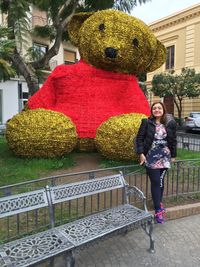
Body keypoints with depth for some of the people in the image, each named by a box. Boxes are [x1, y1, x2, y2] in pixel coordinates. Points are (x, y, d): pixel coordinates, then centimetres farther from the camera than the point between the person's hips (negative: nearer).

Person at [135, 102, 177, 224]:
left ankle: (159, 202, 33)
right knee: (155, 182, -2)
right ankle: (158, 209, 7)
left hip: (165, 157, 3)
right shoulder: (146, 122, -5)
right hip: (151, 157, -2)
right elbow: (139, 138, -3)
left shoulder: (171, 123, 2)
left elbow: (173, 140, 10)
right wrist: (141, 153, -11)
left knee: (161, 181, 9)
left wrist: (173, 155, 12)